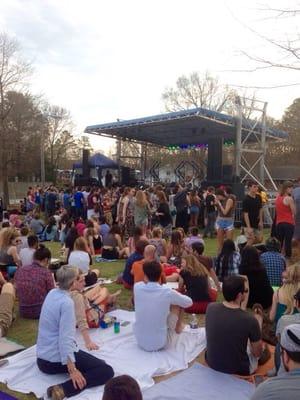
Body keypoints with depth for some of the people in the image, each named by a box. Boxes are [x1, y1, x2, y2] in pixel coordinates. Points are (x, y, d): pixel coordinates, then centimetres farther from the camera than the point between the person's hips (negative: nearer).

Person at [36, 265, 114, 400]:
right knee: (107, 371, -12)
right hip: (56, 359, -9)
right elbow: (65, 338, -28)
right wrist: (72, 370, -28)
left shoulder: (52, 293, 2)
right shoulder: (67, 302, -23)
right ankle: (64, 389, -24)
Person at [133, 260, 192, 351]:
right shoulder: (167, 292, -17)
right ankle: (178, 328, 42)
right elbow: (189, 302, 4)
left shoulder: (137, 287, -9)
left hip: (140, 342, 3)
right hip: (160, 344, -3)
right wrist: (175, 296, 19)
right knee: (178, 304, 13)